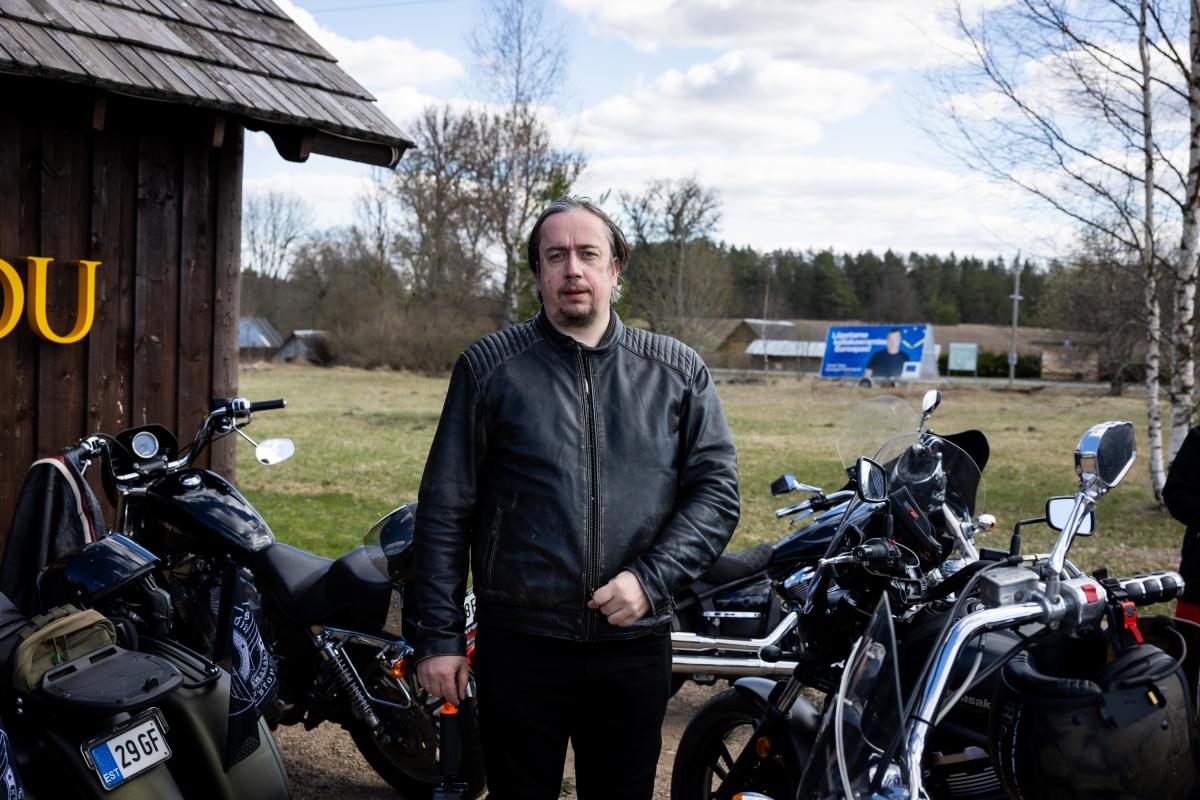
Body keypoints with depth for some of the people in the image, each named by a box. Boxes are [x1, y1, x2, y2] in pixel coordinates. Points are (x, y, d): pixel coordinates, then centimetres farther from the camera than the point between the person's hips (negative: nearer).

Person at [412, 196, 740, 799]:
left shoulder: (679, 371, 5)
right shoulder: (489, 366, 1)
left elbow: (715, 489, 2)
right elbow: (444, 510, 1)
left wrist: (651, 579, -12)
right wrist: (438, 636, -1)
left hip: (636, 644, 2)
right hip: (519, 647, -1)